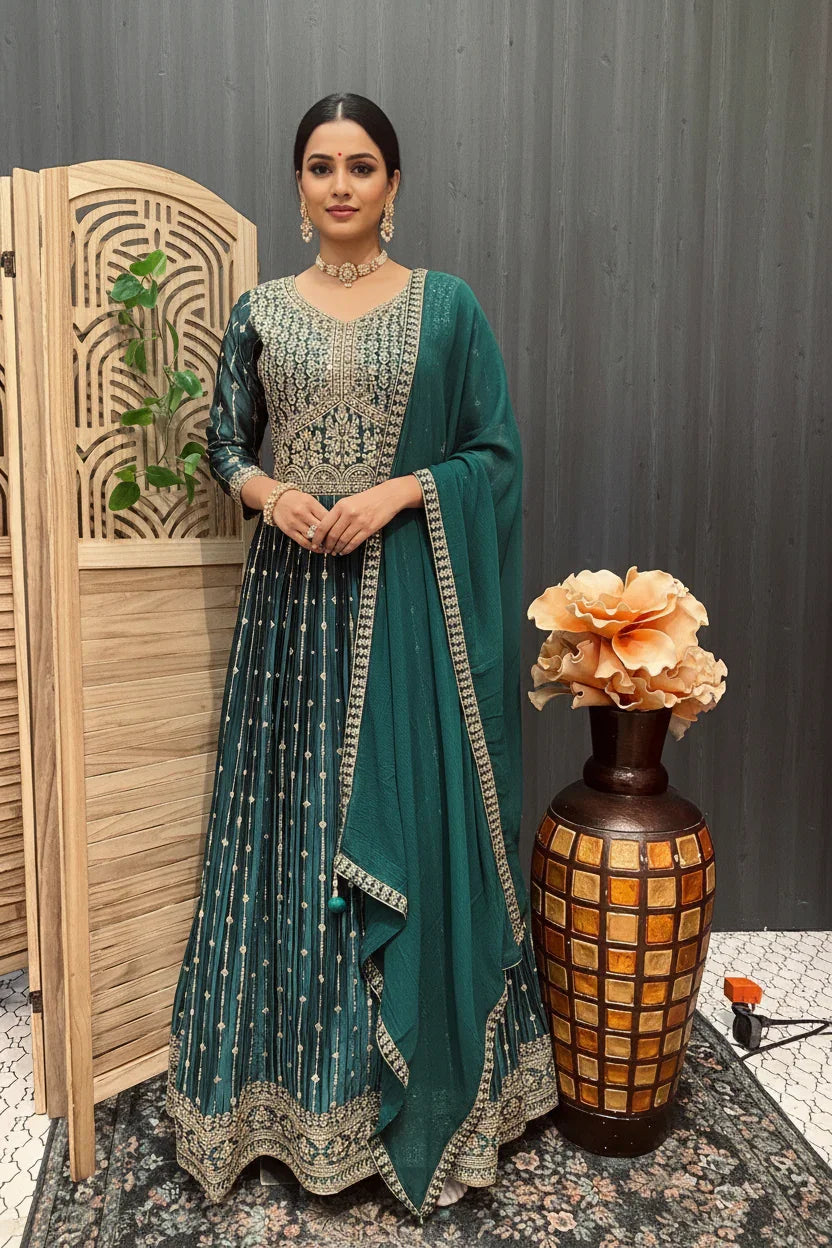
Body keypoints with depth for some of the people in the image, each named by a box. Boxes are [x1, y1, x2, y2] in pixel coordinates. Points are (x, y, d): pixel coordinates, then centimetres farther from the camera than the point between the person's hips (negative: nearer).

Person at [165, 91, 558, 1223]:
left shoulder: (447, 304, 4)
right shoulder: (262, 310, 10)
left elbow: (497, 452, 2)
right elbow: (225, 442, 14)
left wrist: (399, 489, -13)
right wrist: (269, 492, -7)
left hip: (410, 594, -2)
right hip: (294, 589, 2)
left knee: (407, 819, 2)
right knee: (291, 815, 6)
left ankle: (417, 1075, 24)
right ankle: (297, 1078, 26)